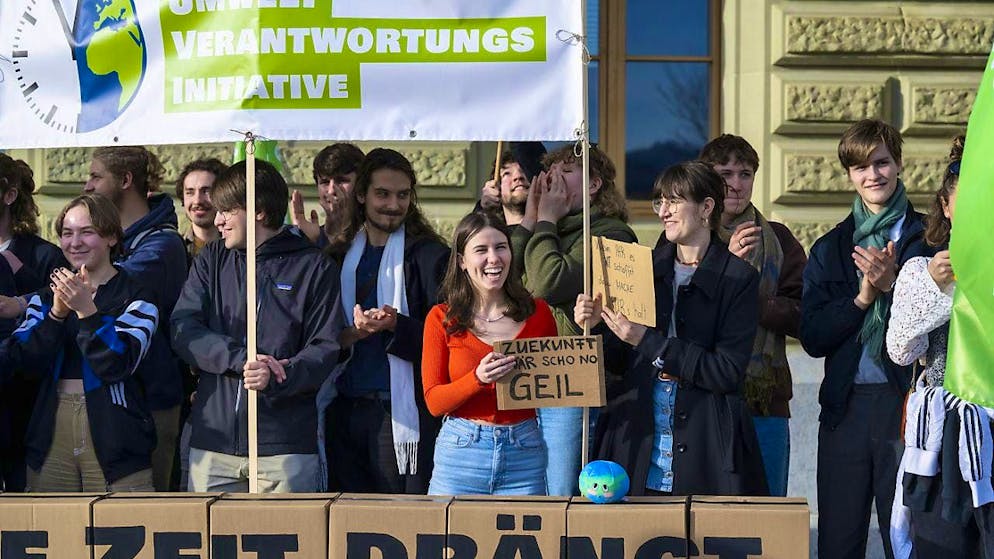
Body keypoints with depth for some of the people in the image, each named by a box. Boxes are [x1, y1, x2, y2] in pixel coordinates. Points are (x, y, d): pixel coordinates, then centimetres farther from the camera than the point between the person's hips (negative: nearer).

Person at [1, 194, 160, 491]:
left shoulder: (135, 297, 1)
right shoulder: (45, 297, 15)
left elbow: (118, 365, -12)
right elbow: (24, 362, 1)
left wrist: (87, 311, -22)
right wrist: (57, 313, -13)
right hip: (51, 437, 4)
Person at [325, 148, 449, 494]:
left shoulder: (429, 255, 0)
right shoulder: (340, 255, 15)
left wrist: (395, 324, -22)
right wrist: (353, 333, -9)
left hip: (399, 411, -5)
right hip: (344, 411, 5)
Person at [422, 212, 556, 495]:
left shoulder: (538, 313, 5)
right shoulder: (442, 319, 1)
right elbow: (434, 402, -1)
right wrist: (478, 378, -18)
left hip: (524, 455, 1)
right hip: (461, 453, -1)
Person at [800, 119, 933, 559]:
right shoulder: (830, 249, 12)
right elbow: (812, 337, 4)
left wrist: (893, 284, -16)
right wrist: (863, 297, -9)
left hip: (905, 404, -3)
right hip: (846, 406, 3)